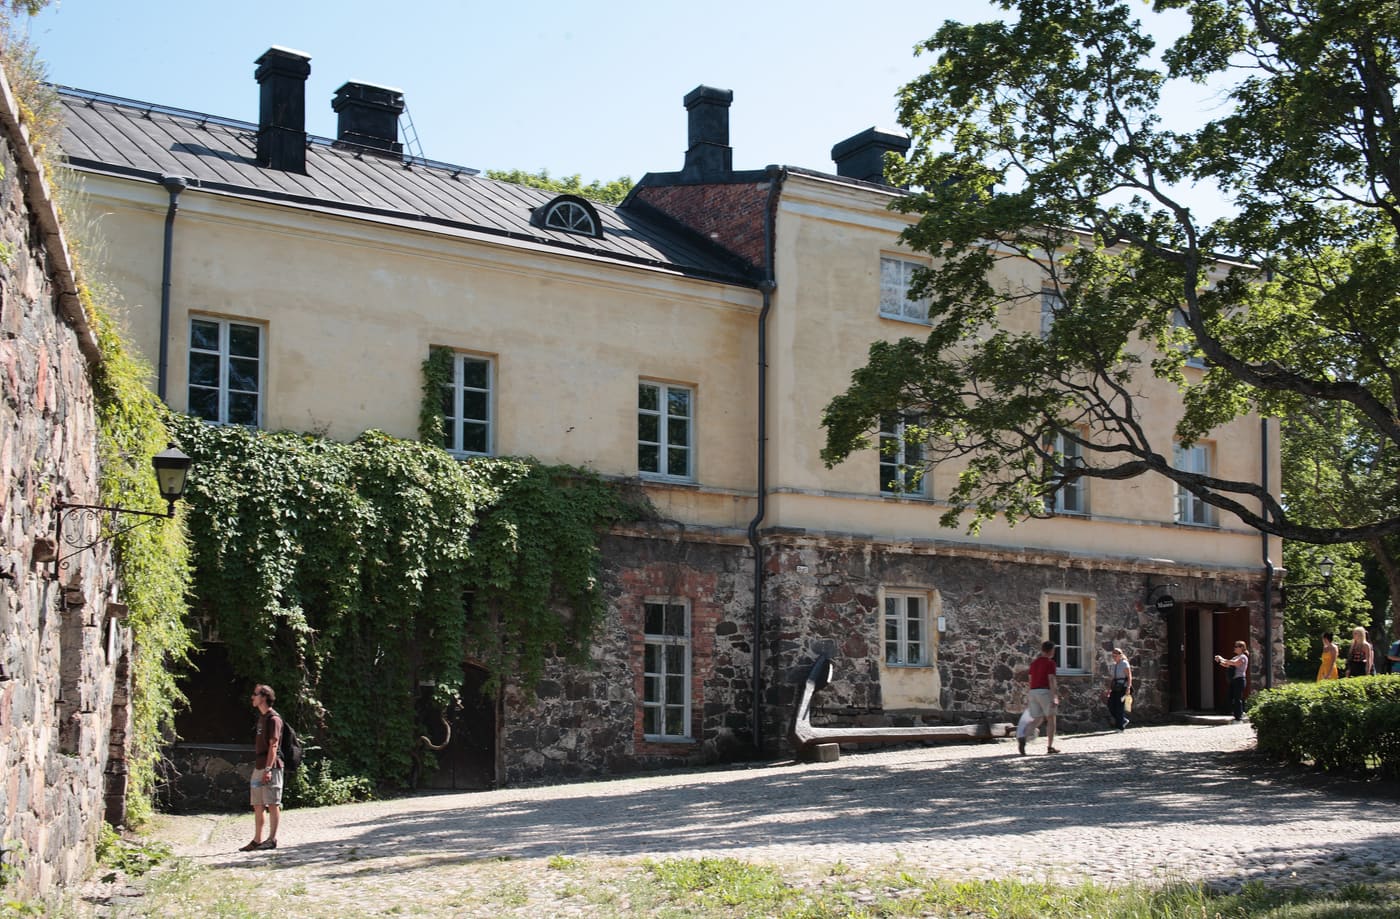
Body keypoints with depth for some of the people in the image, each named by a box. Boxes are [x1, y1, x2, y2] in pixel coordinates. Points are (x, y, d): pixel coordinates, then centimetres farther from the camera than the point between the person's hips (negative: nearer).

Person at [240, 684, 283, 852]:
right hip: (259, 767, 10)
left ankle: (272, 839, -1)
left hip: (270, 767, -10)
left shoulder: (273, 718, -11)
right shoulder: (261, 717, 18)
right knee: (257, 805, 10)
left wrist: (268, 769, -21)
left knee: (272, 804, -4)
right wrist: (258, 767, 18)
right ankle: (257, 840, 15)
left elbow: (273, 746, -16)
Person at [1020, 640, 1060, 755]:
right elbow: (1051, 680, -15)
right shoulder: (1050, 662, -6)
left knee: (1037, 720, 6)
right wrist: (1054, 697, -18)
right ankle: (1050, 747, 6)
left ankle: (1023, 738, -20)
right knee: (1051, 719, 7)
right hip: (1045, 692, -6)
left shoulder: (1034, 663, 16)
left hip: (1033, 692, 6)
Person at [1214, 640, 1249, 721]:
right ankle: (1236, 715, 12)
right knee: (1232, 699, 6)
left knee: (1238, 698, -9)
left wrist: (1222, 659, -20)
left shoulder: (1243, 657, -6)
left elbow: (1234, 663, -23)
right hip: (1233, 680, 9)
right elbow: (1227, 665, 19)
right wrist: (1220, 661, 1)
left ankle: (1239, 716, -7)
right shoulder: (1236, 657, 21)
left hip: (1239, 679, -9)